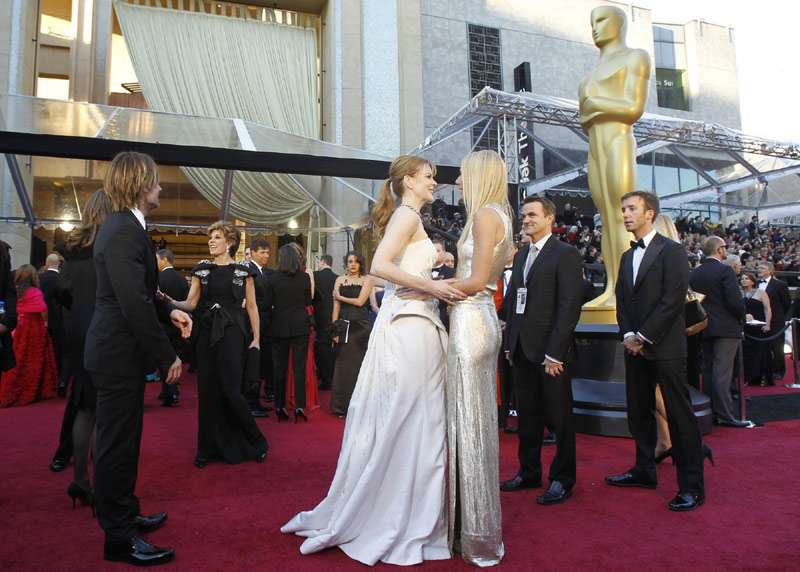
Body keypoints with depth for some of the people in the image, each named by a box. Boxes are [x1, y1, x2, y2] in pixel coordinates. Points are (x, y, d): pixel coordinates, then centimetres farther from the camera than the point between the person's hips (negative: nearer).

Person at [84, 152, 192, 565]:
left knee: (122, 442, 20)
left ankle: (125, 516, 36)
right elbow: (135, 303, -26)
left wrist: (168, 310, 4)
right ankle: (120, 539, 15)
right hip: (119, 355, -10)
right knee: (117, 446, 1)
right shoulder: (124, 231, -21)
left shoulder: (122, 226, 12)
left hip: (118, 352, 10)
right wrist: (167, 356, -20)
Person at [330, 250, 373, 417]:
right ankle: (342, 406, 12)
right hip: (344, 326, 3)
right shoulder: (340, 280, 11)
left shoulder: (366, 279, 3)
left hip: (360, 326, -2)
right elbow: (336, 306, 6)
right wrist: (335, 329, -1)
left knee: (359, 364, 1)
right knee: (342, 365, 3)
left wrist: (340, 297, 2)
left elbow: (360, 301, -9)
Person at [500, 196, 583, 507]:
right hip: (523, 350, 7)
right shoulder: (521, 255, 16)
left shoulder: (565, 254, -6)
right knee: (527, 415, 15)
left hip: (551, 351, -7)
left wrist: (555, 352, -17)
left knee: (559, 417, 5)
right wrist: (510, 343, 11)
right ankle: (529, 472, 29)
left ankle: (562, 480, 19)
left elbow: (569, 306, -13)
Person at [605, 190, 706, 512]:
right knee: (639, 413, 13)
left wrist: (643, 336, -14)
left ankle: (692, 486, 7)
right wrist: (627, 335, -2)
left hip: (665, 347, -7)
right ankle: (644, 471, 27)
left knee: (679, 416, -2)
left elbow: (673, 300, -14)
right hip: (635, 347, 7)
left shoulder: (671, 251, -6)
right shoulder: (627, 257, 17)